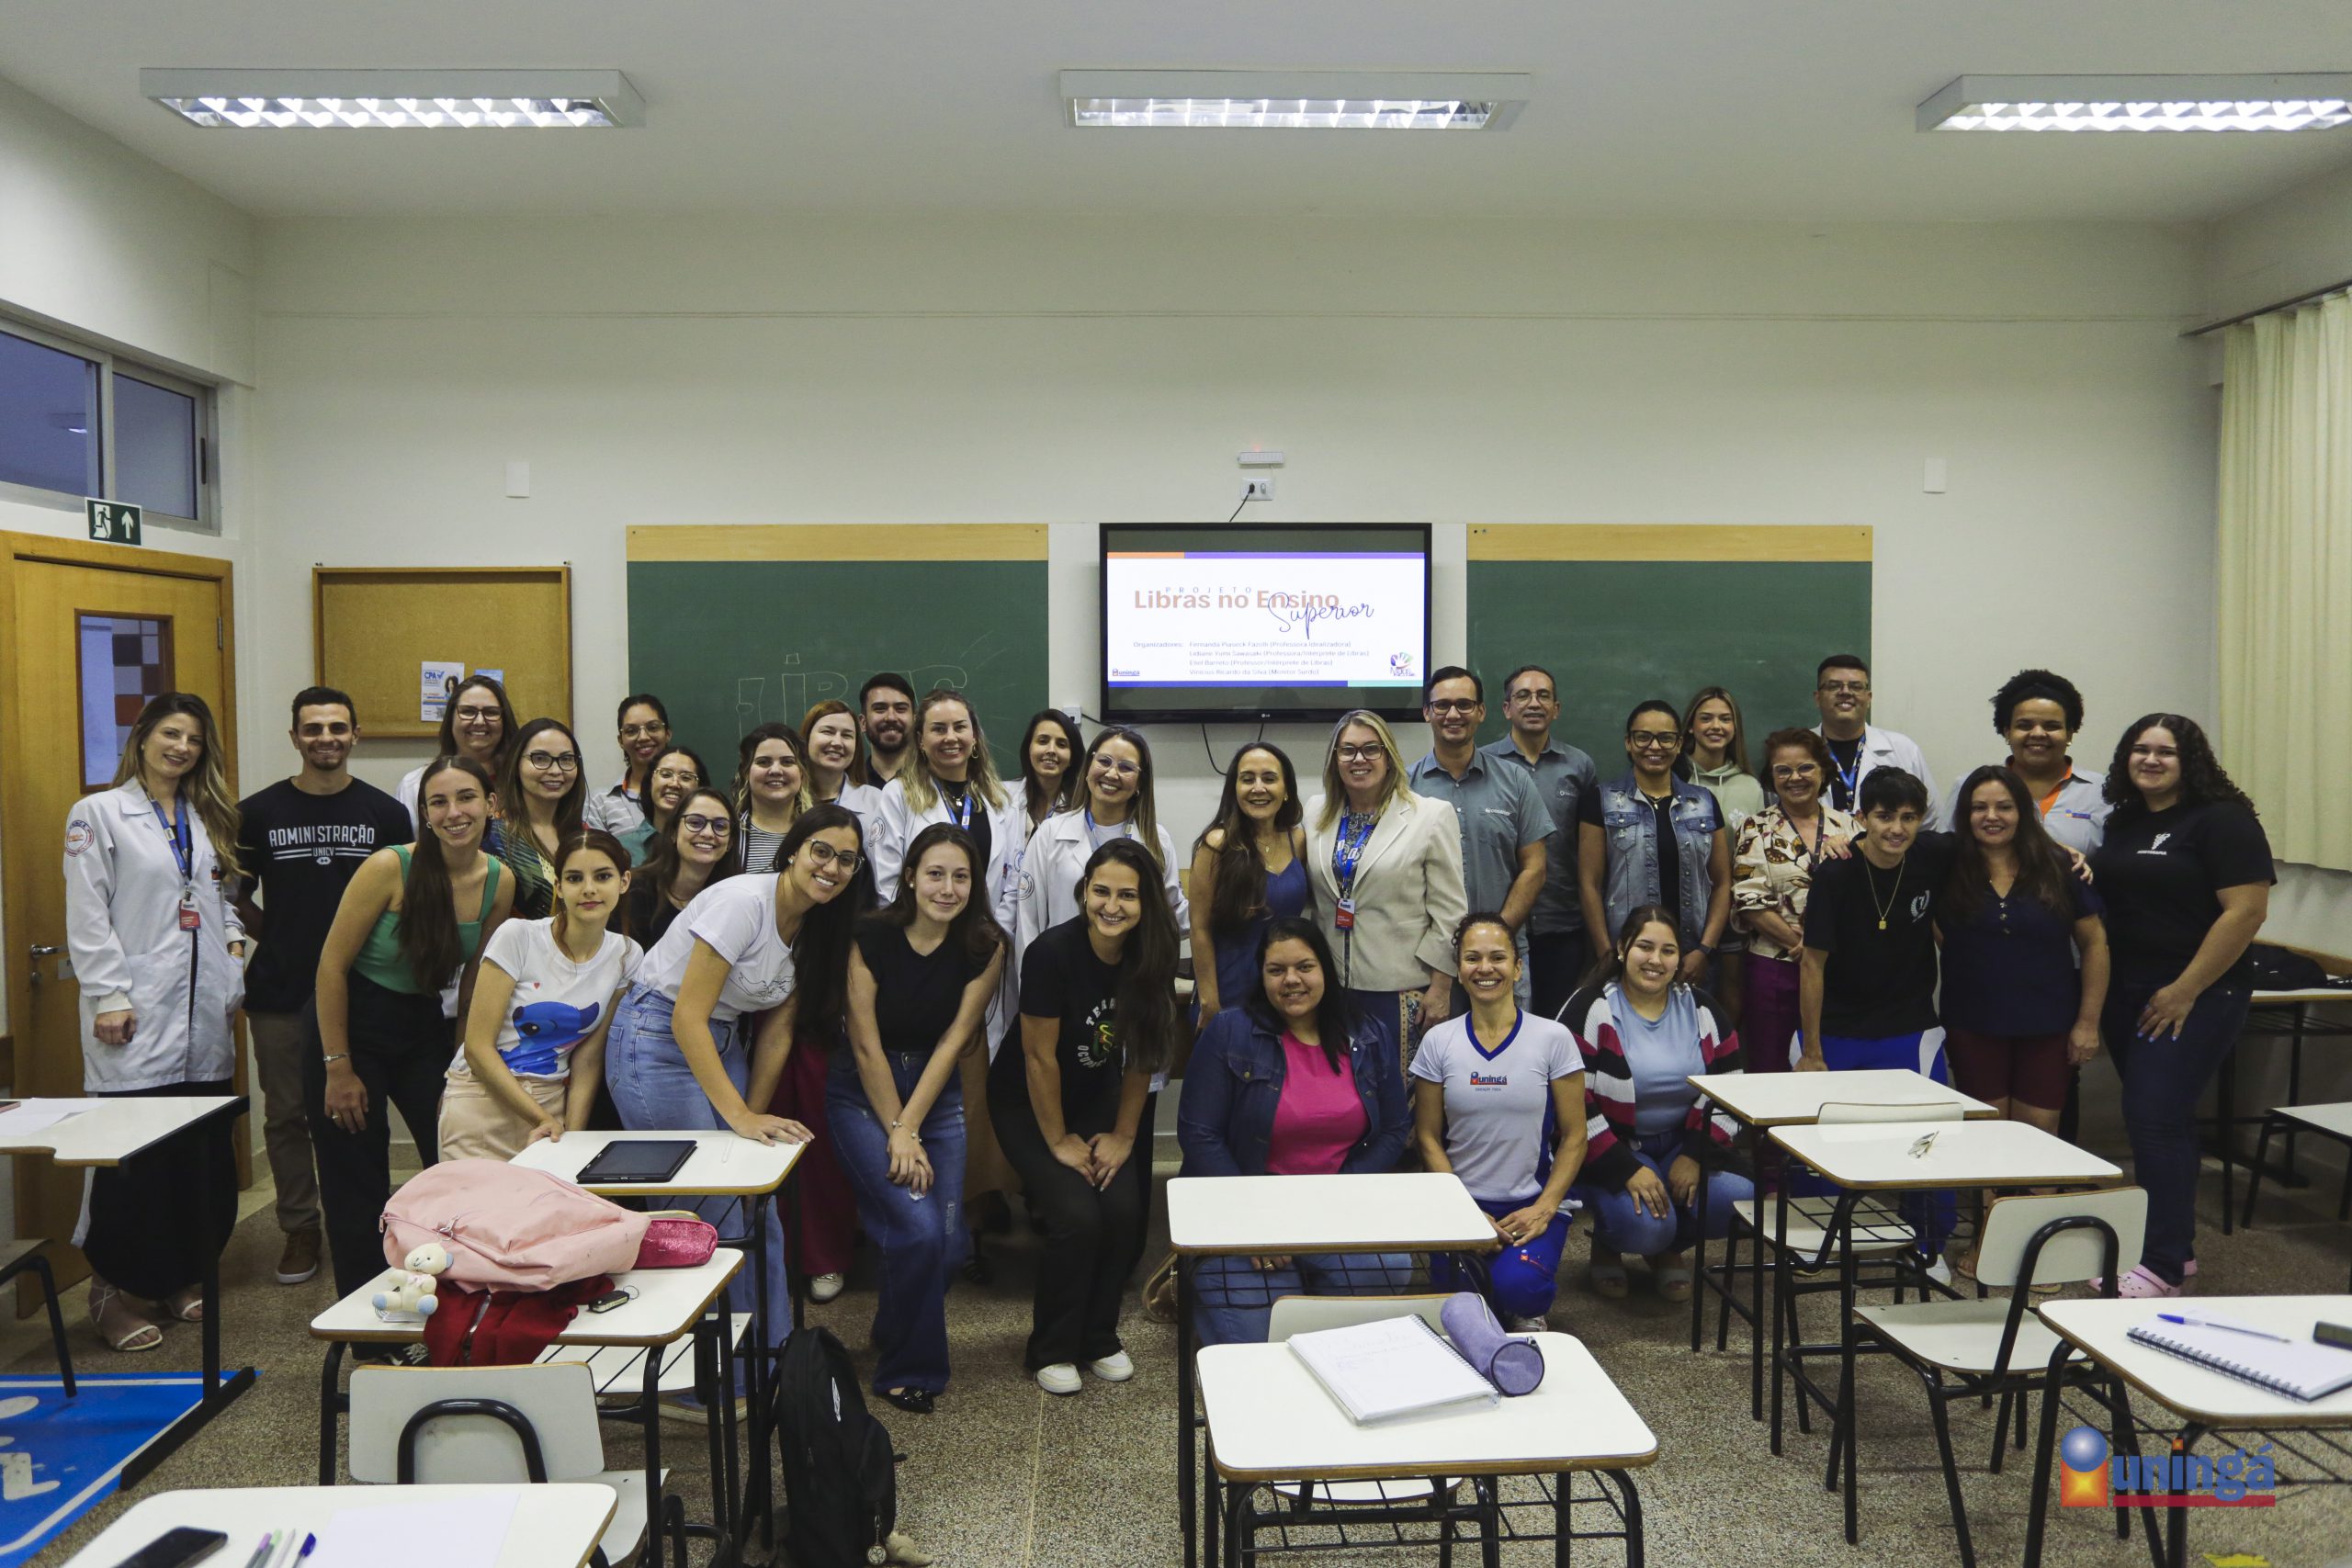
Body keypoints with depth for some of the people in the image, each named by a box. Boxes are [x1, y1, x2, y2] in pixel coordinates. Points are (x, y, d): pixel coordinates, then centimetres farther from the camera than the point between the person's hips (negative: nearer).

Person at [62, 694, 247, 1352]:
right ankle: (119, 1292, 8)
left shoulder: (207, 820, 17)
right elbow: (88, 916, -6)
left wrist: (232, 939, 4)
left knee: (205, 1151, 6)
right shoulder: (98, 814, 0)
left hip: (205, 1013, 6)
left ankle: (182, 1279, 20)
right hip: (138, 1019, -5)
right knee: (134, 1155, -6)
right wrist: (108, 998, -11)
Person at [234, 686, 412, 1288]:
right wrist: (279, 939, 2)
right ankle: (299, 1229, 22)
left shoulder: (386, 813, 2)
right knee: (285, 1114, 8)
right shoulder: (258, 812, 3)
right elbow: (236, 897, 11)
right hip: (279, 991, 1)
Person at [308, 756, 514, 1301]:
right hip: (350, 1025, -4)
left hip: (425, 1028, 4)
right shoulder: (390, 868, -21)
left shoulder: (499, 883, -7)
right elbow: (332, 967, -15)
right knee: (356, 1189, 3)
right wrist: (338, 1069, -13)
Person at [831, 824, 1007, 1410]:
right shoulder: (872, 937, -16)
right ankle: (907, 1371, 6)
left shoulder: (985, 946, -9)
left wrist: (910, 1128, -14)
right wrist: (897, 1134, -14)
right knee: (919, 1229, -18)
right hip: (863, 1092, -3)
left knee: (947, 1244, -5)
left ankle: (894, 1335, 28)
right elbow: (866, 1046, -13)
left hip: (938, 1092, 3)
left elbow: (952, 1042, -9)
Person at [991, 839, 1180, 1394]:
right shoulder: (1052, 952, -26)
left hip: (1097, 1098, 4)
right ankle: (1051, 1350, 4)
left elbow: (1142, 1056, -2)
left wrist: (1123, 1135, -1)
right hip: (1028, 1102, -4)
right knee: (1077, 1215, -20)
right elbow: (1040, 1057, -19)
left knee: (1124, 1211, -15)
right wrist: (1058, 1141, -11)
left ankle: (1099, 1338, 11)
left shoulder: (1153, 957, -13)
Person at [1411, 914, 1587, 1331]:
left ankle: (1525, 1310, 9)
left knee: (1518, 1287, -28)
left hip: (1534, 1205, -1)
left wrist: (1544, 1209, -11)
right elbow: (1428, 1137, 3)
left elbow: (1574, 1137, 0)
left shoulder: (1552, 1038, -3)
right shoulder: (1439, 1042, 0)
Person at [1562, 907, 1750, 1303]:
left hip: (1682, 1147, 5)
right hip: (1611, 1155, -5)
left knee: (1740, 1198, -22)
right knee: (1647, 1226, -31)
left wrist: (1696, 1155, -9)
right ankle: (1607, 1243, 10)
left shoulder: (1700, 1008, 6)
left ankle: (1668, 1249, 11)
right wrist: (1627, 1170, -21)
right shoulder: (1590, 1010, -10)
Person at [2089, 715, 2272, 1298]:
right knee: (2158, 1120, 13)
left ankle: (2164, 1266, -4)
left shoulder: (2221, 820, -9)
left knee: (2155, 1120, -11)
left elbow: (2247, 910, -16)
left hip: (2193, 997, -7)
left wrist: (2185, 990, -17)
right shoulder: (2122, 822, 12)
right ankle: (2175, 1246, 23)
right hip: (2125, 995, 7)